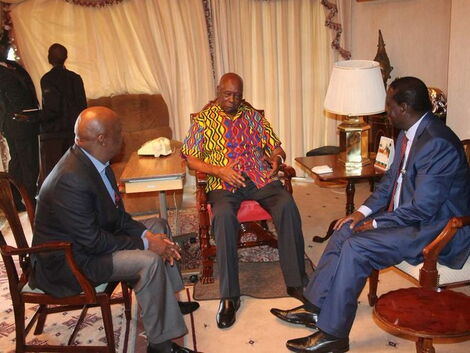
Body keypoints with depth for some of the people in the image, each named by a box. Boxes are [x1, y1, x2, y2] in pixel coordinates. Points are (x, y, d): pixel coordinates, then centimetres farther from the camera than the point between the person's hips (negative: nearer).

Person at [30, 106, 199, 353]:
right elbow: (93, 241, -29)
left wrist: (146, 234, -11)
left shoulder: (92, 160, -3)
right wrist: (145, 244, -21)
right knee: (149, 261, -26)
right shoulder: (71, 179, -32)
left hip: (90, 237, 10)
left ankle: (168, 301, 24)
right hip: (67, 261, -10)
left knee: (158, 226, 12)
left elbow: (117, 214, 4)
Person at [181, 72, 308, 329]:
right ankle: (229, 297, -30)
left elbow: (277, 148, 19)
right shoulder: (203, 119, 13)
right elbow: (191, 159, 6)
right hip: (224, 183, -2)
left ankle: (296, 282, -20)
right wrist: (218, 170, -11)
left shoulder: (253, 116, 21)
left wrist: (276, 158, -5)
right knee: (223, 215, -36)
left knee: (287, 206, -29)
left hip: (261, 179, 3)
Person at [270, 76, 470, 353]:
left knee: (356, 248, -22)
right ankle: (315, 307, 9)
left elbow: (423, 207, -27)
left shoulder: (437, 143, -26)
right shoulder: (410, 133, 5)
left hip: (434, 228, -10)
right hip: (411, 214, 10)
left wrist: (376, 223, -16)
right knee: (346, 230, 1)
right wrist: (364, 211, 1)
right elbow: (392, 179, 14)